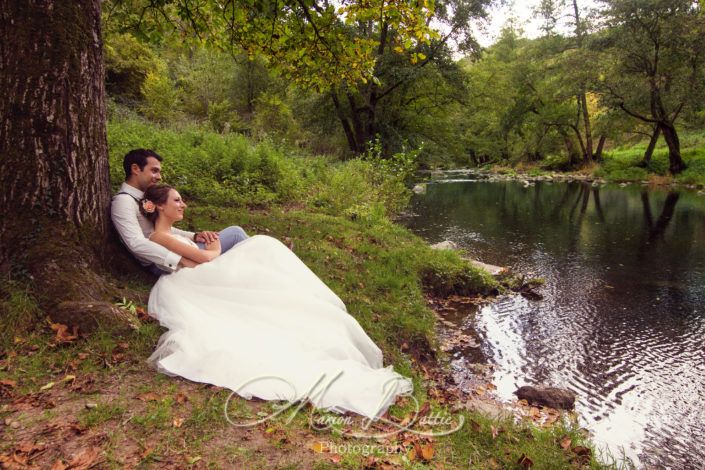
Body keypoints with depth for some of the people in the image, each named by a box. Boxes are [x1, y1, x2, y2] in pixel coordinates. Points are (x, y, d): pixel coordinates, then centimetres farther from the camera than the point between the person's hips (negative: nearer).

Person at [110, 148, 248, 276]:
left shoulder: (142, 198, 16)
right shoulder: (123, 201, -14)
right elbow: (137, 243, -27)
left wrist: (194, 236, -2)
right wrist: (182, 261, -33)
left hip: (172, 253, 9)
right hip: (163, 264, -9)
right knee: (235, 233, -12)